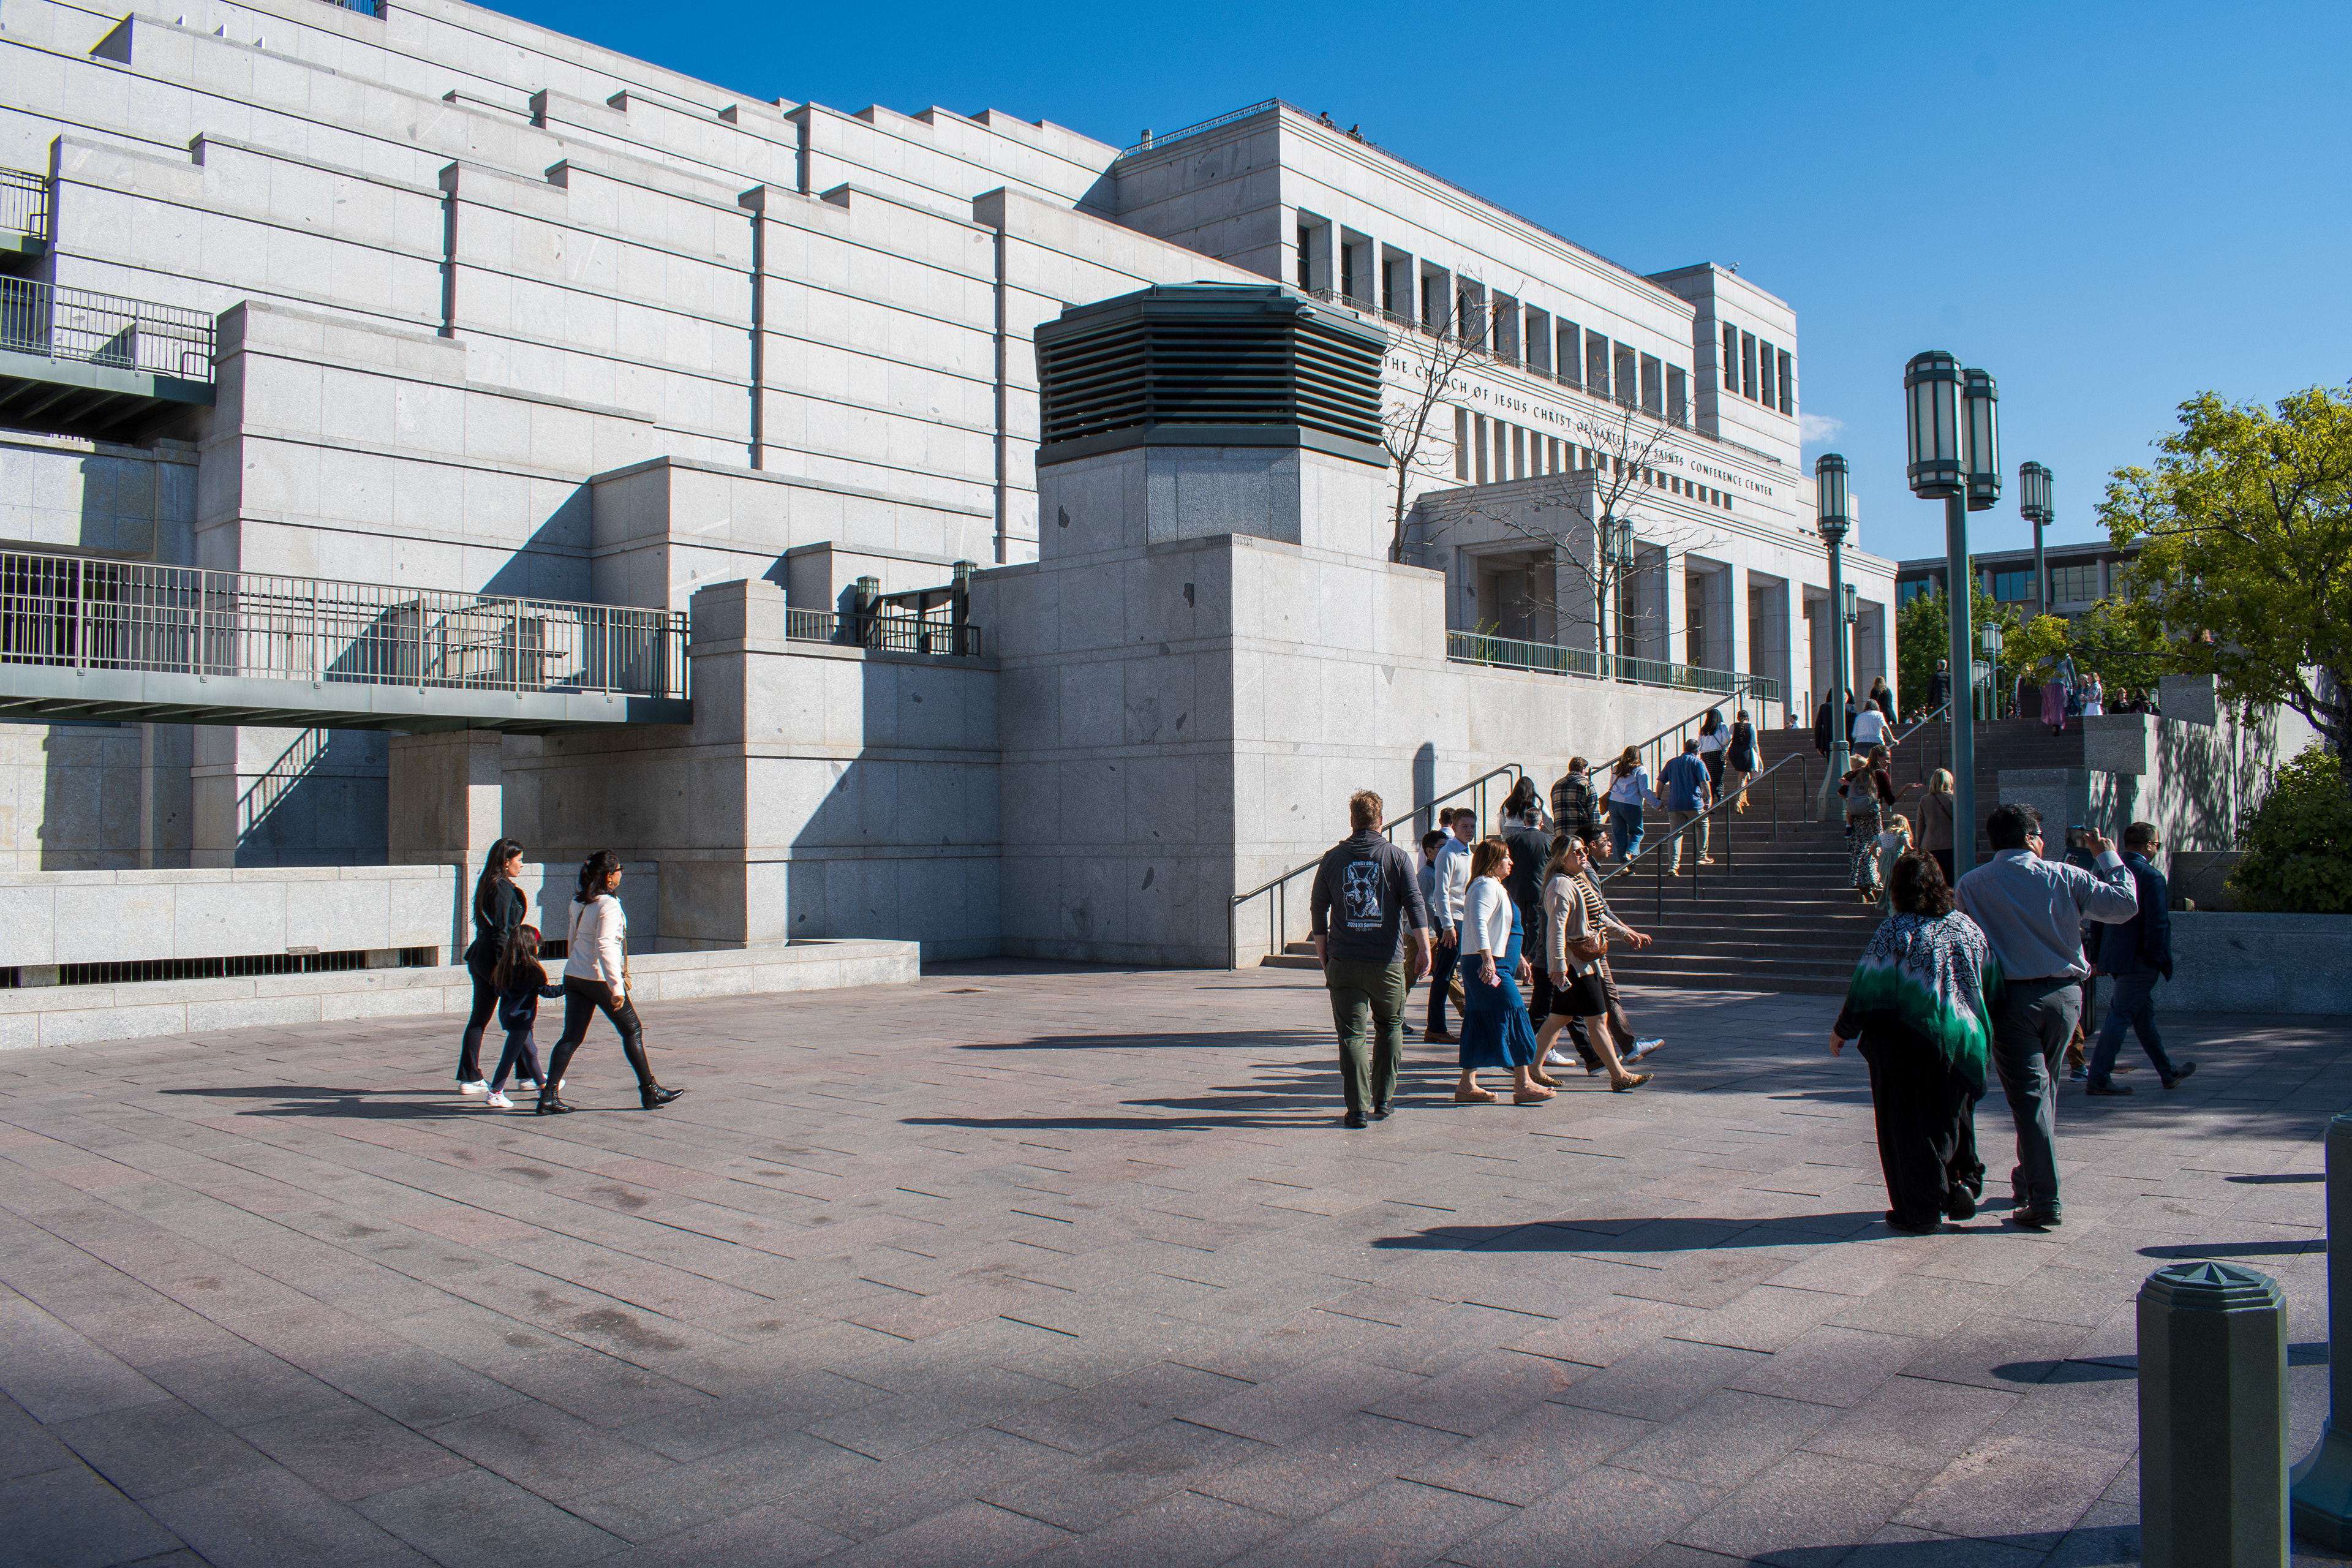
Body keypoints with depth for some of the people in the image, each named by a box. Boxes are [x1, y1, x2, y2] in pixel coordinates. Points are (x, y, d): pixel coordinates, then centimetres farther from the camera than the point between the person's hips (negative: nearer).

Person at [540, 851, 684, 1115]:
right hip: (600, 979, -8)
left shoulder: (578, 903, 9)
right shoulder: (608, 906, -17)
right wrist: (616, 986, -29)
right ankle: (650, 1092, 11)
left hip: (573, 975, 8)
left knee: (571, 1037, 8)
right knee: (632, 1031, 5)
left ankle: (548, 1096, 0)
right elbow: (605, 947, -26)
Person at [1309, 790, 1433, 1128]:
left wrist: (1322, 951, 18)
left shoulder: (1332, 858, 5)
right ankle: (1383, 1101, 18)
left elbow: (1318, 907, 9)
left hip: (1344, 961, 0)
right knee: (1390, 1027, 17)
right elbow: (1414, 904, -5)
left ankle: (1358, 1109, -2)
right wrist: (1424, 948, -1)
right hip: (1388, 961, 0)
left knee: (1352, 1035, 2)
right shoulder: (1397, 857, 1)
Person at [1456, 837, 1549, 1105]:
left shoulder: (1496, 887, 22)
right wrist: (1487, 959, -34)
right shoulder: (1487, 886, -12)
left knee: (1480, 1023, 9)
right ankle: (1523, 1084, -7)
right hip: (1489, 967, -11)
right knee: (1514, 1016, -9)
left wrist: (1519, 958, 34)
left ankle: (1467, 1085, 11)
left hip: (1492, 966, 11)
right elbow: (1479, 923, -26)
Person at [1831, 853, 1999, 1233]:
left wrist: (1843, 1030, 0)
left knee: (1909, 1126, 6)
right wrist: (1980, 1030, 25)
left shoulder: (1894, 931, -13)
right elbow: (1993, 989, 10)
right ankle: (1963, 1185, 15)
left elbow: (1867, 988, -12)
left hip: (1907, 1045, -5)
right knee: (1952, 1117, 23)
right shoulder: (1967, 928, 4)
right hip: (1964, 1042, 5)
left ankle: (1921, 1210, 10)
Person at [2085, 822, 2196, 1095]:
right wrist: (2157, 960, -12)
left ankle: (2168, 1072, 32)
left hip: (2115, 957, 8)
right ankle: (2098, 1080, -1)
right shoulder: (2151, 877, -15)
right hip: (2139, 960, -8)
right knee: (2121, 1016, -4)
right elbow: (2157, 924, -20)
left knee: (2144, 1014, 19)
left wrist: (2099, 957, 16)